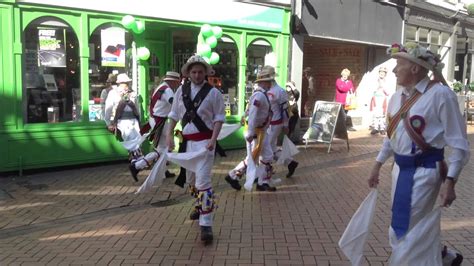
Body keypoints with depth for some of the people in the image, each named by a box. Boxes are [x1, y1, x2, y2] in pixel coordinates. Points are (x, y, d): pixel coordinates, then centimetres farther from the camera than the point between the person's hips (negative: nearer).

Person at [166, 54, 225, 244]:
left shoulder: (213, 93, -7)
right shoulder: (181, 90, 5)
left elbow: (219, 118, -7)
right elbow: (174, 114, 10)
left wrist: (213, 140, -18)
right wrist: (169, 135, 1)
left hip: (204, 140, -6)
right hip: (187, 140, 6)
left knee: (203, 180, -14)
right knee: (191, 178, 20)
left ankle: (206, 224, -11)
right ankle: (200, 205, 45)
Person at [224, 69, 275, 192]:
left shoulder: (262, 94, 12)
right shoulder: (259, 95, -20)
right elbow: (252, 115, -27)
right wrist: (250, 134, -28)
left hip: (262, 132, 10)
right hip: (256, 132, -10)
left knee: (267, 157, 11)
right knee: (252, 158, -1)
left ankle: (263, 183, 17)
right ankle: (233, 176, 12)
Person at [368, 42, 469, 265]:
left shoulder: (440, 94, -15)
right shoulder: (397, 97, 7)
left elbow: (458, 143, -14)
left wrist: (450, 180, -19)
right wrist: (377, 164, 21)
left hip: (425, 171, -7)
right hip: (401, 168, 7)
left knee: (403, 233, -2)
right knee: (412, 230, 18)